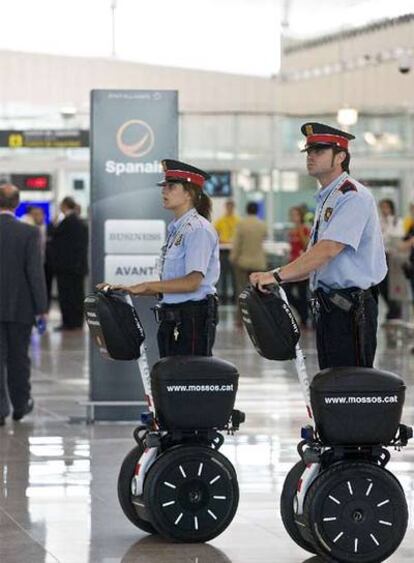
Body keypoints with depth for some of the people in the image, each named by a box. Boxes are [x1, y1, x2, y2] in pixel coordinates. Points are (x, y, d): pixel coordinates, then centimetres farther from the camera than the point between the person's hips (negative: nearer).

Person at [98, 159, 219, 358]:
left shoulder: (198, 229, -11)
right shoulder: (176, 229, 16)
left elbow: (193, 281, -20)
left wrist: (145, 286, -19)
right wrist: (130, 289, 9)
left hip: (193, 320, -9)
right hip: (171, 321, 9)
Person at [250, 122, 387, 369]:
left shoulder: (352, 196, -12)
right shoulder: (326, 199, 18)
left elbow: (329, 249, -24)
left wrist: (277, 275, -27)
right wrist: (276, 279, 9)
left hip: (351, 308, -10)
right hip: (328, 305, 10)